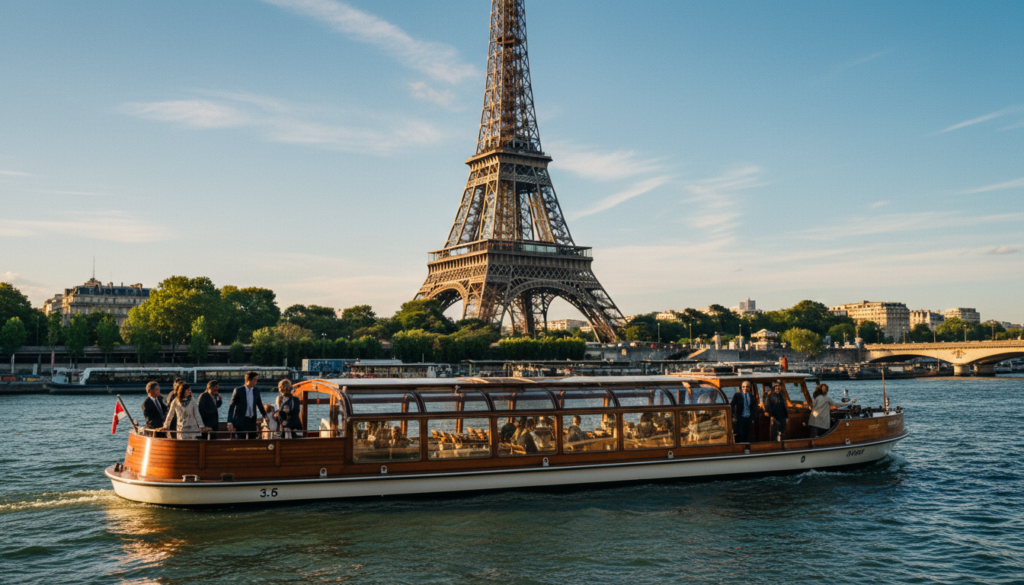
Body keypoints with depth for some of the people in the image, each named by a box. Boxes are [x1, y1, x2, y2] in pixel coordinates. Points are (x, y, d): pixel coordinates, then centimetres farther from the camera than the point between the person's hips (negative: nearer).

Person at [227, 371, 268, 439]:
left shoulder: (256, 390, 5)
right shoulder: (238, 390, -9)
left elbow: (259, 404, 19)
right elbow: (231, 407, -9)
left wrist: (265, 415, 15)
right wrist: (230, 422, -15)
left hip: (252, 421, 5)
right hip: (240, 421, -5)